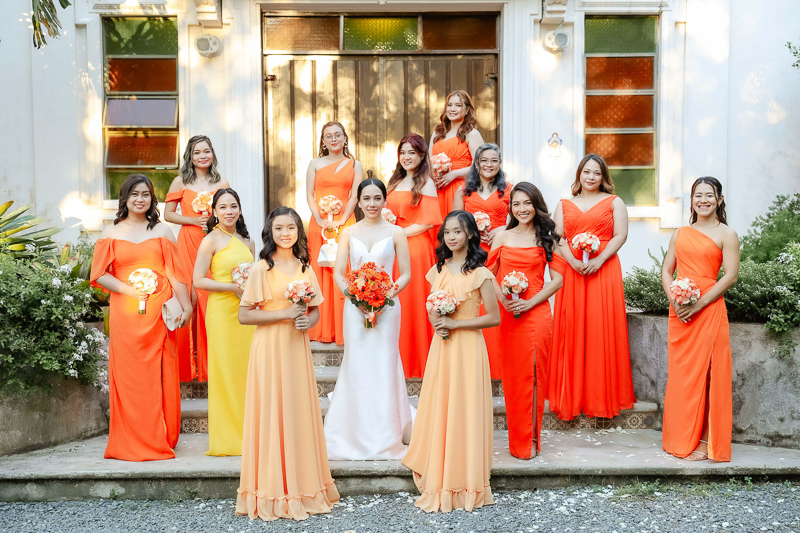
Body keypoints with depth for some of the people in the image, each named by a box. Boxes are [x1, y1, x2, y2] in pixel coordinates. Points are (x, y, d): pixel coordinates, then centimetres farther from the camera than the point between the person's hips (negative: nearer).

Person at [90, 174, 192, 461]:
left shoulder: (162, 230, 11)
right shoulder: (111, 233, 10)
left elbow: (175, 273, 6)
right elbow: (99, 275, 3)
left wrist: (186, 307, -1)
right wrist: (130, 290, -11)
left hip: (159, 314, 0)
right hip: (125, 315, 0)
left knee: (160, 376, 1)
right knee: (129, 376, 0)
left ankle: (160, 440, 12)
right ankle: (132, 443, 9)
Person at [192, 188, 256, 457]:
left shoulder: (247, 241, 15)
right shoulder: (211, 240, -3)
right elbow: (198, 281, -9)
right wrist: (233, 287, -14)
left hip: (246, 312, 6)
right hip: (222, 311, -6)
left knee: (247, 370, 6)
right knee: (225, 372, -2)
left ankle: (248, 434, 16)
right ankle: (227, 439, 7)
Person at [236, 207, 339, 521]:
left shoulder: (305, 268, 11)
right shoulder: (261, 268, -4)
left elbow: (315, 310, 17)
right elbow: (244, 315, -8)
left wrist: (309, 321, -5)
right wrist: (284, 314, -15)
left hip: (298, 347, 5)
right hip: (270, 348, -4)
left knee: (301, 411, 7)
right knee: (273, 412, -3)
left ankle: (303, 487, 19)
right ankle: (274, 492, 9)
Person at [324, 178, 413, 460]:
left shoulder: (396, 233, 4)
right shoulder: (349, 232, 8)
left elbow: (406, 274, 3)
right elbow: (338, 273, 6)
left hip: (387, 307, -1)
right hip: (355, 307, 1)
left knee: (384, 366, 0)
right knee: (357, 366, 1)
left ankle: (385, 439, 11)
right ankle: (356, 437, 12)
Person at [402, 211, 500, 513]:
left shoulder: (479, 273, -6)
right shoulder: (439, 269, 10)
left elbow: (494, 317, -8)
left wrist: (455, 323, -14)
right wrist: (437, 325, -4)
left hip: (467, 347, -5)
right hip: (441, 346, 5)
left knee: (464, 410, 0)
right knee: (438, 408, 7)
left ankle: (465, 485, 13)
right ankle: (439, 481, 18)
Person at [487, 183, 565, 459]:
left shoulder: (546, 238, 5)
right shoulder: (502, 237, 9)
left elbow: (558, 279, 1)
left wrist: (530, 302, -10)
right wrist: (503, 299, -9)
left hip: (536, 314, -1)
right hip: (507, 315, 2)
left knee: (533, 373, -2)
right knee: (512, 374, 5)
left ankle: (531, 439, 9)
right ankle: (517, 439, 16)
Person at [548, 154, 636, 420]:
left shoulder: (614, 202, 12)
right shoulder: (564, 205, 17)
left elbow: (620, 235, 1)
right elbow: (558, 237, 7)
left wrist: (599, 260, -13)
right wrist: (573, 261, -10)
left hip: (604, 271, -2)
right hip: (572, 272, 2)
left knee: (603, 330, -5)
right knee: (572, 330, -1)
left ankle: (603, 394, 2)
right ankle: (572, 395, 5)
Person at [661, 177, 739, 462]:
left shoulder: (726, 234, 1)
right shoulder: (680, 233, 15)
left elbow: (730, 276, -7)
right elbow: (666, 271, 13)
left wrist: (698, 305, -14)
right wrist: (674, 299, -6)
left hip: (708, 310, -4)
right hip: (678, 312, 4)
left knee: (706, 374, -2)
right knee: (680, 374, 7)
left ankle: (705, 441, 7)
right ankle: (681, 438, 18)